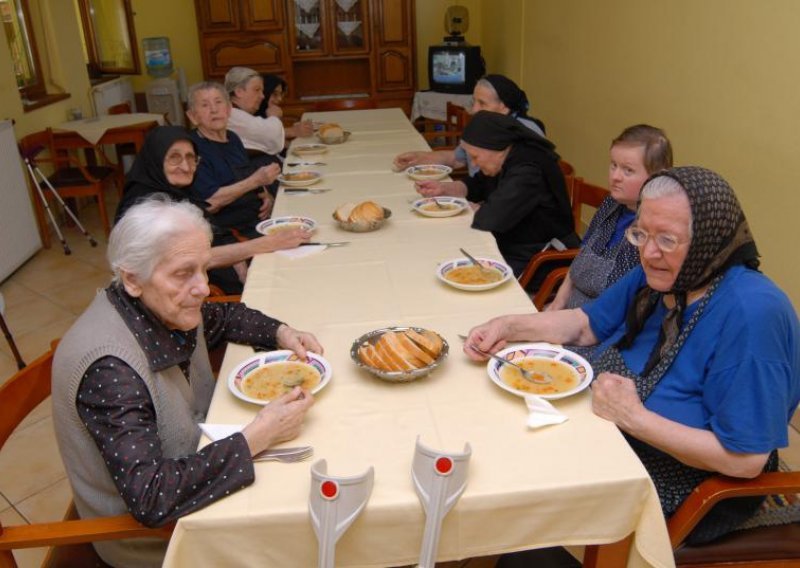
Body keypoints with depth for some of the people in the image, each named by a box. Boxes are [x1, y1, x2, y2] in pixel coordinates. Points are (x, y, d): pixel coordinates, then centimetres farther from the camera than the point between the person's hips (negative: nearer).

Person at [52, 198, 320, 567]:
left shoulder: (165, 308, -10)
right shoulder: (109, 367, -33)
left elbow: (223, 318, 11)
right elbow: (148, 499, -35)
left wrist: (281, 334, -7)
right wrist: (257, 437, -34)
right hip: (148, 536, -7)